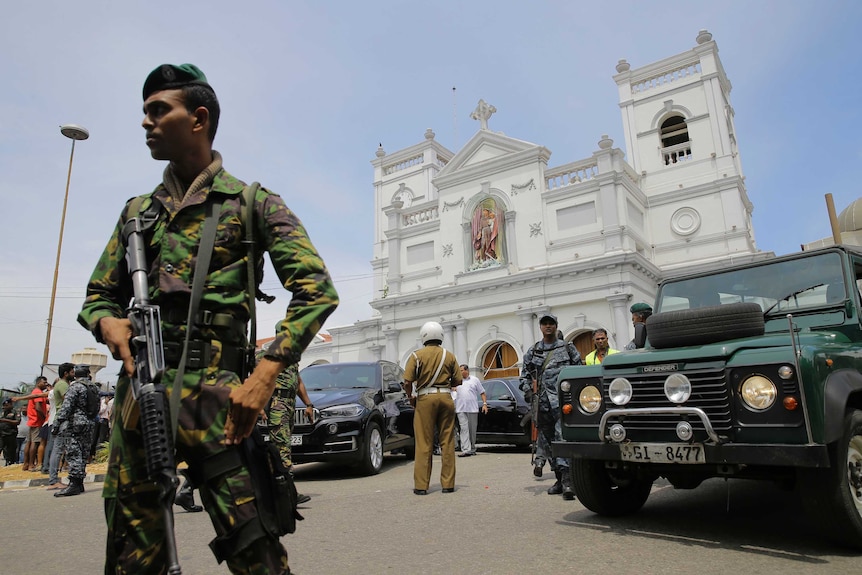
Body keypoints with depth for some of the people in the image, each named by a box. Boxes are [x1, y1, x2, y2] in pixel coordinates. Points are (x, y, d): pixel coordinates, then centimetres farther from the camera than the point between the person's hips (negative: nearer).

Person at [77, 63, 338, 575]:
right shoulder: (138, 211, 19)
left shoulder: (253, 202, 4)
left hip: (214, 391, -4)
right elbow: (99, 296, 24)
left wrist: (265, 376, -17)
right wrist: (109, 322, -2)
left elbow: (317, 291, -6)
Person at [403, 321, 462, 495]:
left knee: (423, 443, 1)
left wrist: (411, 398, 10)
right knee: (448, 442, 7)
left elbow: (407, 382, -6)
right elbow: (457, 381, 6)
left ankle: (421, 485, 3)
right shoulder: (449, 356, 8)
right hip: (446, 397, 2)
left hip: (425, 398, -2)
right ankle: (448, 484, 10)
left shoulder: (417, 355, -1)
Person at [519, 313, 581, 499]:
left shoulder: (567, 348, 7)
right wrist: (527, 390, 2)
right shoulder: (532, 352, 14)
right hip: (543, 403, 4)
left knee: (563, 439, -16)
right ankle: (560, 479, 19)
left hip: (563, 401, -4)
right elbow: (525, 374, 19)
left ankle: (567, 479, -19)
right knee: (549, 442, 9)